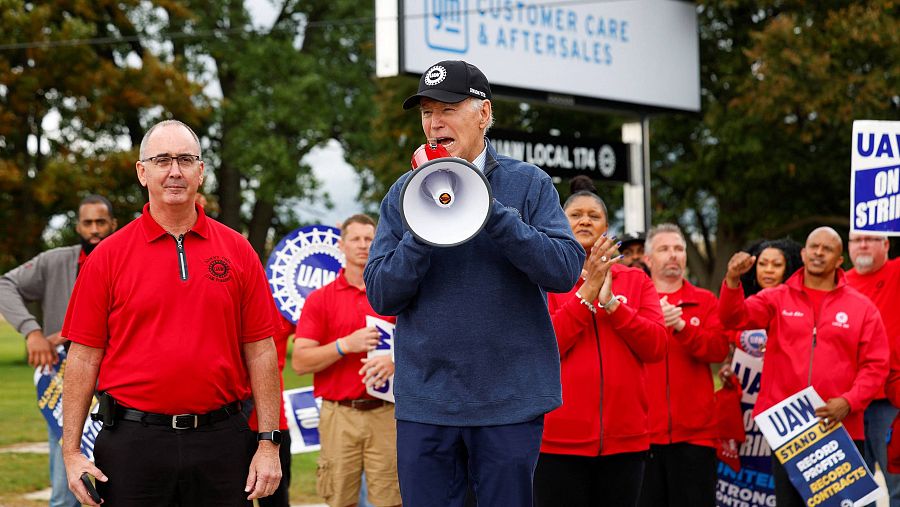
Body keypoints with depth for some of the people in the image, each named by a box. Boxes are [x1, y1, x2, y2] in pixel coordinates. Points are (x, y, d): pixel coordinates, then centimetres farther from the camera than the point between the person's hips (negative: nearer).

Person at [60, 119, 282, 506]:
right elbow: (84, 356, 2)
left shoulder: (238, 252, 6)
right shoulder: (109, 256, 3)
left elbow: (260, 351, 5)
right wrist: (71, 451, -3)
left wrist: (269, 443, 0)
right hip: (133, 441, -1)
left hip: (221, 441, 1)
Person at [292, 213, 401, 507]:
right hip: (338, 415, 0)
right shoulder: (320, 299, 6)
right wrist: (346, 345, -13)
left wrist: (395, 361, -15)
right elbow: (300, 362, -1)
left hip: (386, 413, 0)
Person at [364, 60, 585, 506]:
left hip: (509, 399, -1)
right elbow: (382, 297, -1)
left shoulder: (528, 183, 1)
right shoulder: (404, 193, 5)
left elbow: (565, 270, -11)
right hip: (424, 400, 2)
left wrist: (490, 210, -18)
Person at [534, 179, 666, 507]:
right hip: (559, 439, -2)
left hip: (626, 438, 3)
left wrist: (610, 302, -10)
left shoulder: (636, 281, 12)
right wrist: (586, 293, -13)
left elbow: (656, 346, -1)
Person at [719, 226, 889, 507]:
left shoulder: (862, 307, 4)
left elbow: (875, 365, 2)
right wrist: (733, 280, -26)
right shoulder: (777, 299, 7)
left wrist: (849, 401, -13)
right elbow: (735, 317, -7)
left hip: (841, 428, -1)